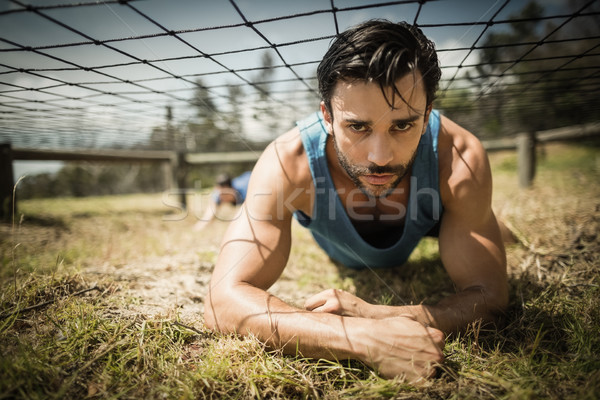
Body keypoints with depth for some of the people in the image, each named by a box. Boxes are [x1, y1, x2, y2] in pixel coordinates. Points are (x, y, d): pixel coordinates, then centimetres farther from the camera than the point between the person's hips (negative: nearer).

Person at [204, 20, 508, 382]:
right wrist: (367, 340, -63)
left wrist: (377, 317, -56)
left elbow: (488, 293, -37)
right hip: (335, 248, 0)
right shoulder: (287, 164, -47)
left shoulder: (459, 159, -45)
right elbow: (224, 302, -50)